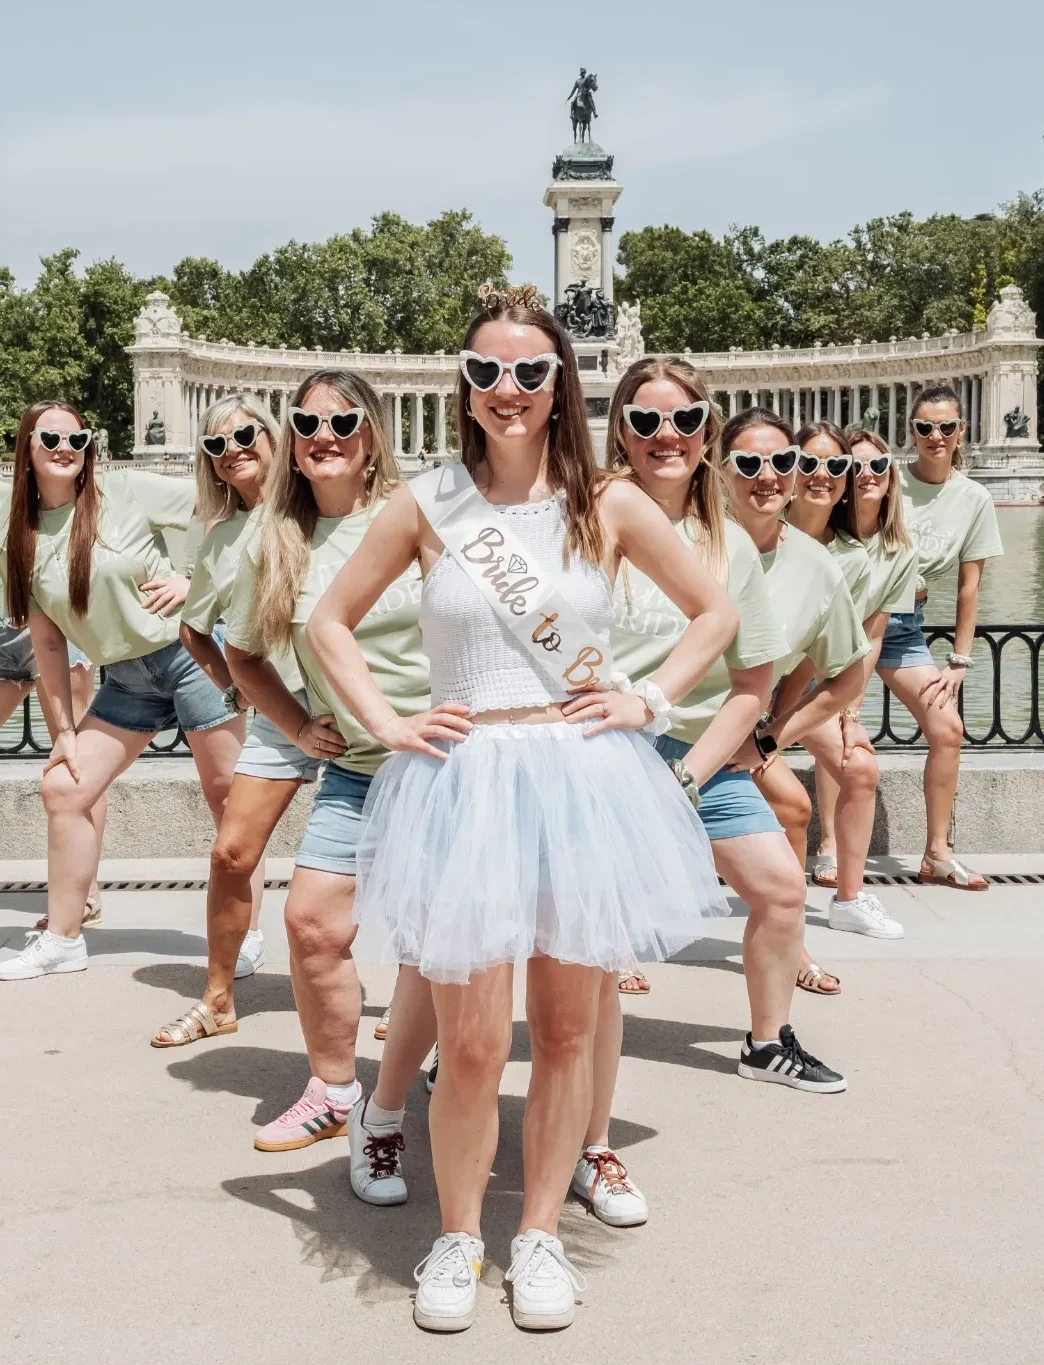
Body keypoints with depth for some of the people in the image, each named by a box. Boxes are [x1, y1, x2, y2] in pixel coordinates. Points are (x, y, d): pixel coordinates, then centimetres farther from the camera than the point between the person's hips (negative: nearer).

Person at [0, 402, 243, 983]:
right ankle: (63, 939, 17)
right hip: (126, 679, 5)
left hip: (189, 649, -5)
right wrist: (65, 728, 5)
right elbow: (48, 640, 7)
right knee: (63, 788, 2)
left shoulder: (126, 492, -8)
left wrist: (196, 578, -14)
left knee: (226, 794, -2)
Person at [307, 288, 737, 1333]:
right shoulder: (426, 505, 2)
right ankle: (457, 1237, 23)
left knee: (567, 1027, 9)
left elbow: (715, 612, 13)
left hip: (582, 777, 1)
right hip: (463, 780, -1)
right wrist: (385, 723, 2)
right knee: (470, 1043, -1)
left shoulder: (608, 506, 3)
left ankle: (539, 1235, 28)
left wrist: (648, 699, 3)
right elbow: (329, 623, 12)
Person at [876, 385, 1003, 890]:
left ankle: (937, 855, 9)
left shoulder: (974, 499, 1)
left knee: (948, 729, -2)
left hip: (904, 626, 4)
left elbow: (969, 587, 5)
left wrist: (959, 662, 3)